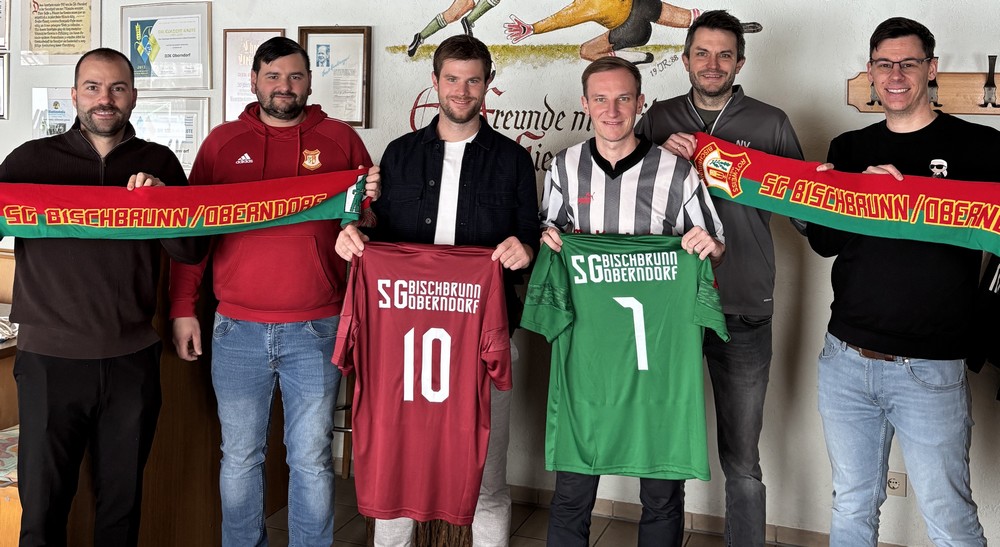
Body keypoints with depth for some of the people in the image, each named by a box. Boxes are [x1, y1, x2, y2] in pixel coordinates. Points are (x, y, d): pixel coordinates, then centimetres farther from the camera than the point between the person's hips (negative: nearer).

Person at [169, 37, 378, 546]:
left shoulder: (341, 139, 5)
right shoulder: (223, 141, 8)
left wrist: (370, 201, -13)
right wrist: (182, 309, 4)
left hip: (316, 330, -1)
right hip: (238, 331, 1)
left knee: (311, 459, 8)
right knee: (239, 457, 12)